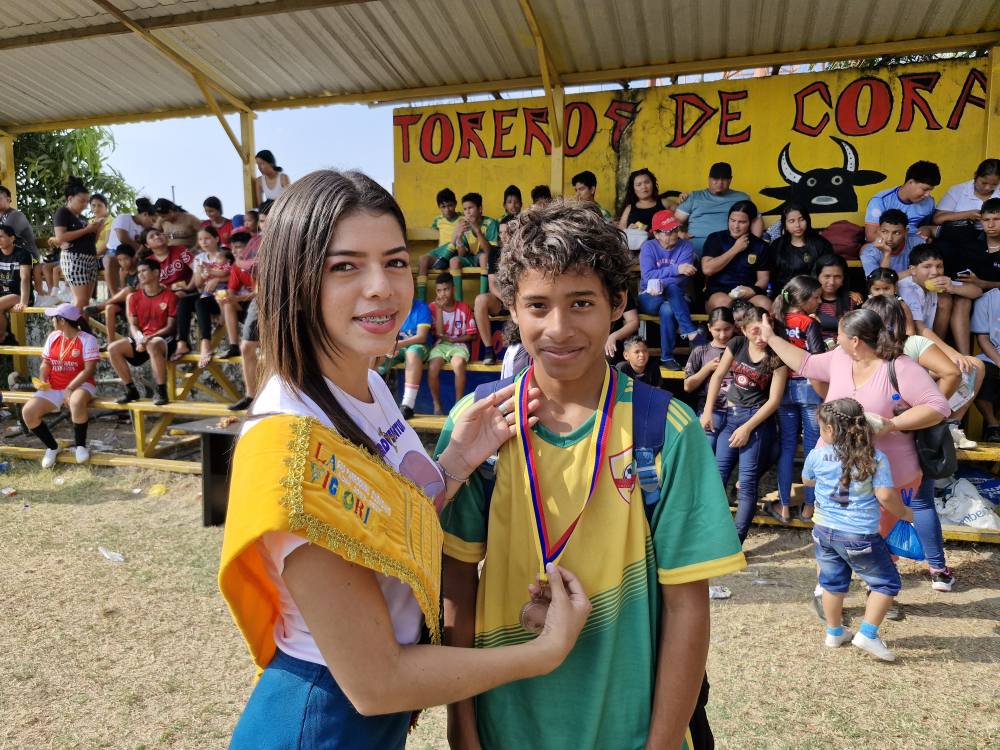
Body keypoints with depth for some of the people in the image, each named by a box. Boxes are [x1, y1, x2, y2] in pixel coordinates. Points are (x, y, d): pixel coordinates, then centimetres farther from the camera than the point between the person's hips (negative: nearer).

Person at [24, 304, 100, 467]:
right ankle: (52, 447, 7)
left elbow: (89, 369, -15)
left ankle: (80, 445, -18)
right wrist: (42, 382, -5)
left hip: (80, 385, -6)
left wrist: (70, 389, -23)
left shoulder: (87, 339, -8)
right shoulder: (53, 337, 12)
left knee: (76, 402, -41)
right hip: (53, 388, 6)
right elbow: (45, 363, 16)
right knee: (27, 412, -14)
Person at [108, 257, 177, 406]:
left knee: (152, 346, -40)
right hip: (140, 339, 6)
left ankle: (161, 392, -29)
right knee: (113, 348, -17)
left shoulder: (169, 296, -5)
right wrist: (139, 339, -15)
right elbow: (133, 325, 7)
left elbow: (171, 327, -8)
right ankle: (131, 390, -6)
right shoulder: (134, 297, 10)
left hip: (164, 339, -6)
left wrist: (150, 338, -21)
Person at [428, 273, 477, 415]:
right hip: (440, 345, 1)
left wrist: (452, 339, -9)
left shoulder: (464, 308, 1)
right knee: (432, 368, -29)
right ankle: (437, 405, -10)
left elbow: (472, 335, 3)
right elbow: (439, 333, -6)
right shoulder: (433, 307, 4)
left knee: (458, 365, -35)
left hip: (458, 344, -1)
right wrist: (439, 309, -11)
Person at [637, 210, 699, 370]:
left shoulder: (685, 246, -1)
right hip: (649, 298, 0)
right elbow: (647, 276, -17)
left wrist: (660, 284, -29)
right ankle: (691, 332, -33)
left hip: (675, 298, 0)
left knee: (667, 310, -36)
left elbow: (682, 278, -15)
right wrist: (676, 269, -24)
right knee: (672, 288, -33)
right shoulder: (648, 247, -1)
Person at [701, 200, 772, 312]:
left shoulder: (760, 245, 12)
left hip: (748, 293, 2)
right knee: (723, 303, -37)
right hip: (718, 292, -2)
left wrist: (754, 290, -14)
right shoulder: (715, 239, 6)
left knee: (765, 304, -31)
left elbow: (763, 278, 11)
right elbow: (707, 269, -8)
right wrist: (735, 249, -5)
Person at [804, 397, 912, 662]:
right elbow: (885, 496, -17)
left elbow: (807, 480, 16)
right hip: (860, 537, -4)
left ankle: (834, 633, 33)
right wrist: (904, 513, 3)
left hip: (825, 531, 4)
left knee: (832, 581, 20)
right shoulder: (876, 458, -11)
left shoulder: (817, 455, -4)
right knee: (888, 582, 13)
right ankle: (867, 634, 8)